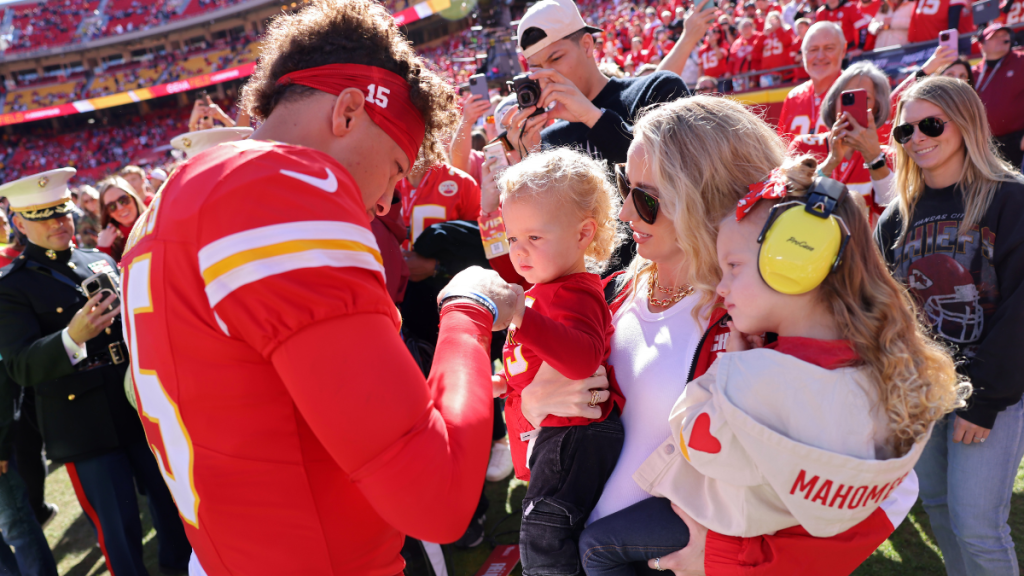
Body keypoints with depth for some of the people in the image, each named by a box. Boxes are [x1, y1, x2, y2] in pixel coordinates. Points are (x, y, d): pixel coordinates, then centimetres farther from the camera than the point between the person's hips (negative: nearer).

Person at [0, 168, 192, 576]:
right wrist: (72, 338, -35)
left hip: (141, 408, 5)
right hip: (85, 429, -5)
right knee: (119, 530, 4)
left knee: (171, 502, 15)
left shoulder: (102, 261, 11)